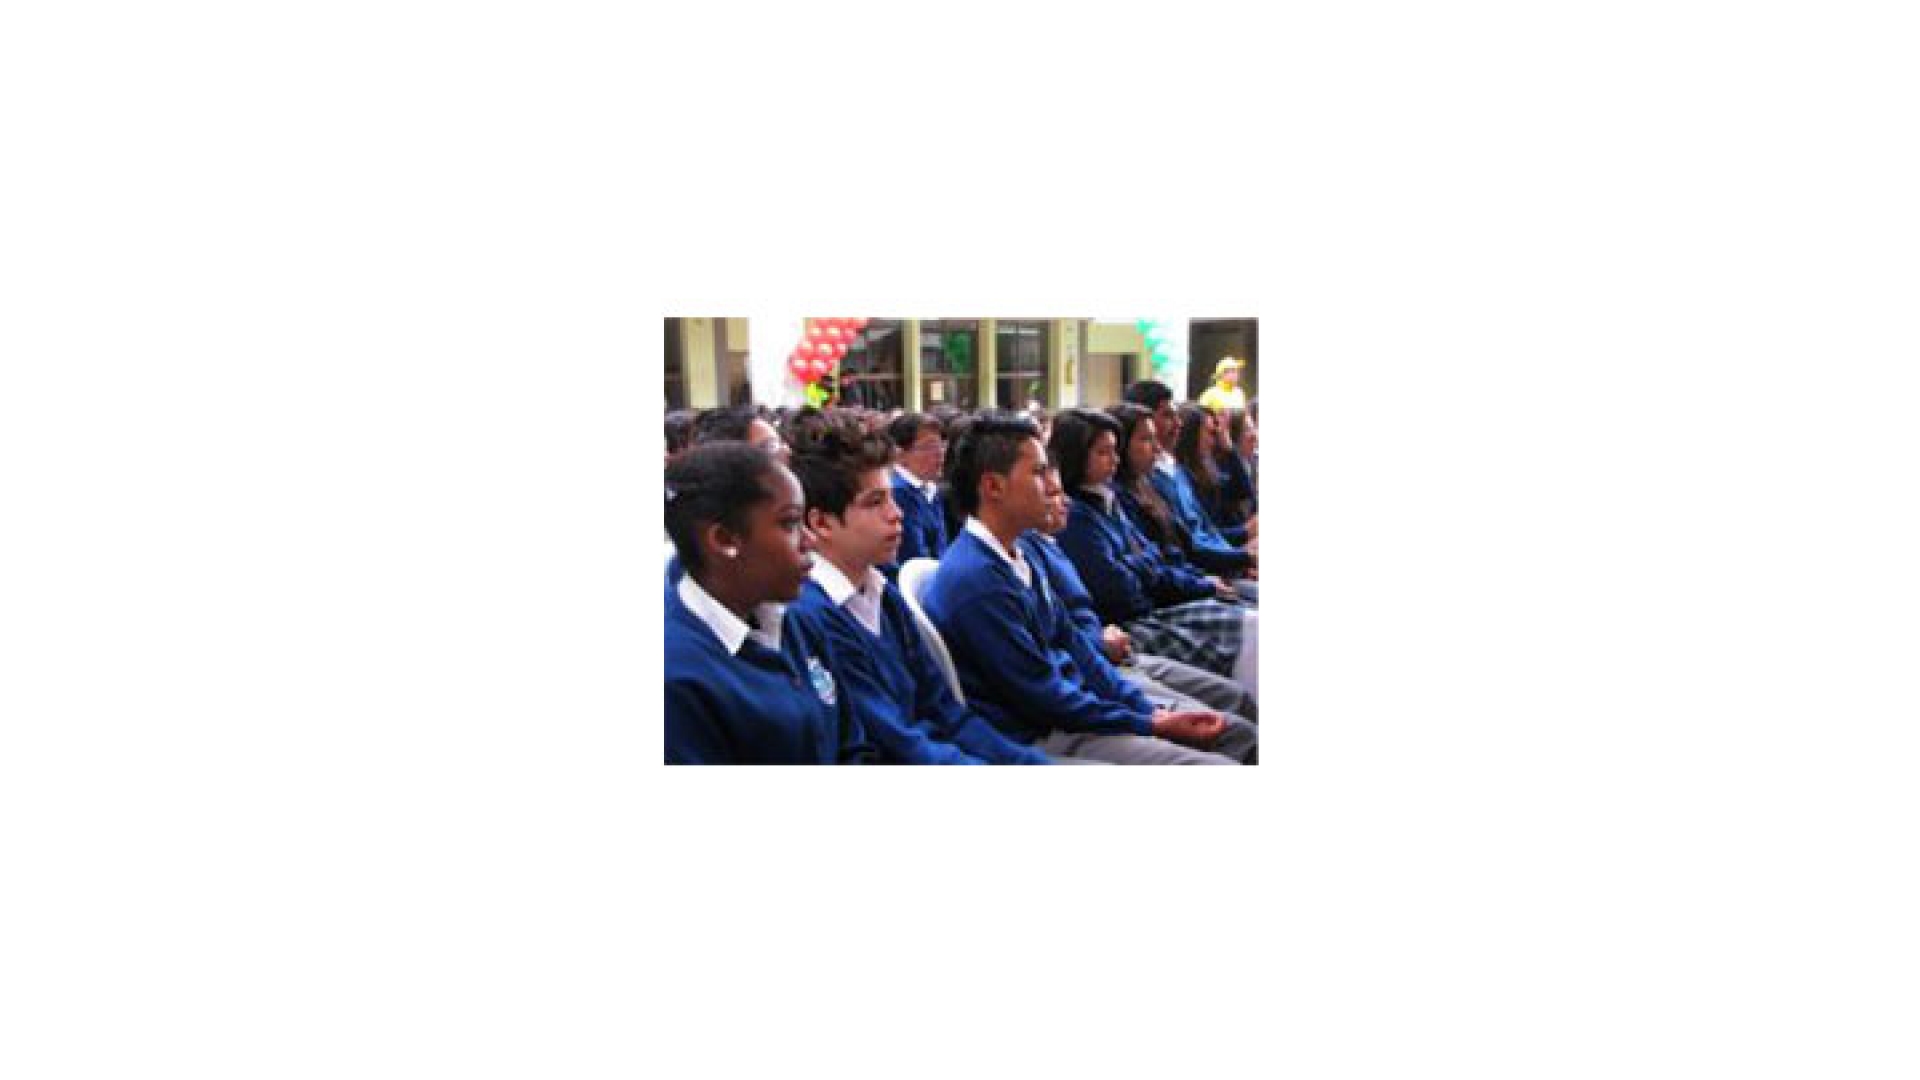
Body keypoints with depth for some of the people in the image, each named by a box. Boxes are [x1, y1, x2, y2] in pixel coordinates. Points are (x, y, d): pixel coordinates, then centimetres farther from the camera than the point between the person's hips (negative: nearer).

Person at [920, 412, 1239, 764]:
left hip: (1071, 706, 9)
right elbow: (1044, 695, -19)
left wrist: (1152, 711, 2)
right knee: (1218, 763, -17)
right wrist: (1152, 725, -12)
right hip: (1035, 739, -9)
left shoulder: (1021, 558, 9)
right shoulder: (975, 578, -21)